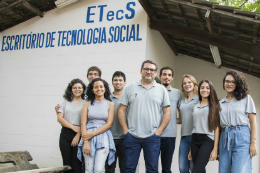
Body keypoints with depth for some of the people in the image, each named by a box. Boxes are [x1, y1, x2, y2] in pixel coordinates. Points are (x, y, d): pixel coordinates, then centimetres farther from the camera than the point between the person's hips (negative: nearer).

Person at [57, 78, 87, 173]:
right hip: (65, 134, 3)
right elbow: (59, 118, 2)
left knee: (77, 165, -3)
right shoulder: (65, 102, 12)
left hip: (79, 135, -2)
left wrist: (78, 135, -12)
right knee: (67, 164, 5)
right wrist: (73, 127, -9)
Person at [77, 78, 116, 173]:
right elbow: (83, 123, 2)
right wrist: (85, 142, -10)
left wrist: (92, 134, -10)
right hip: (88, 137, 1)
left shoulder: (110, 104, 7)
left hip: (103, 136, -1)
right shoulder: (87, 104, 9)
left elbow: (109, 124, -1)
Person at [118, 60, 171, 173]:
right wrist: (125, 130, -2)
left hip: (152, 137, 0)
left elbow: (167, 112, 4)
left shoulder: (162, 89, 6)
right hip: (132, 136, 0)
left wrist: (159, 131, -4)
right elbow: (121, 110, 6)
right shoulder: (130, 88, 6)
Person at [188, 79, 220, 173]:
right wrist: (191, 150, 14)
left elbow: (217, 127, -3)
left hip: (207, 140, -5)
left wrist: (215, 148, -11)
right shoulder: (195, 107, 17)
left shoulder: (214, 106, 4)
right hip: (195, 140, 5)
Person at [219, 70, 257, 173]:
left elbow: (253, 122, 3)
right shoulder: (220, 103, 16)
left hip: (241, 138, -3)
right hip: (225, 138, 3)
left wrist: (253, 143, -7)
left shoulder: (246, 98, 8)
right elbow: (218, 125, 13)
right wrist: (216, 146, 5)